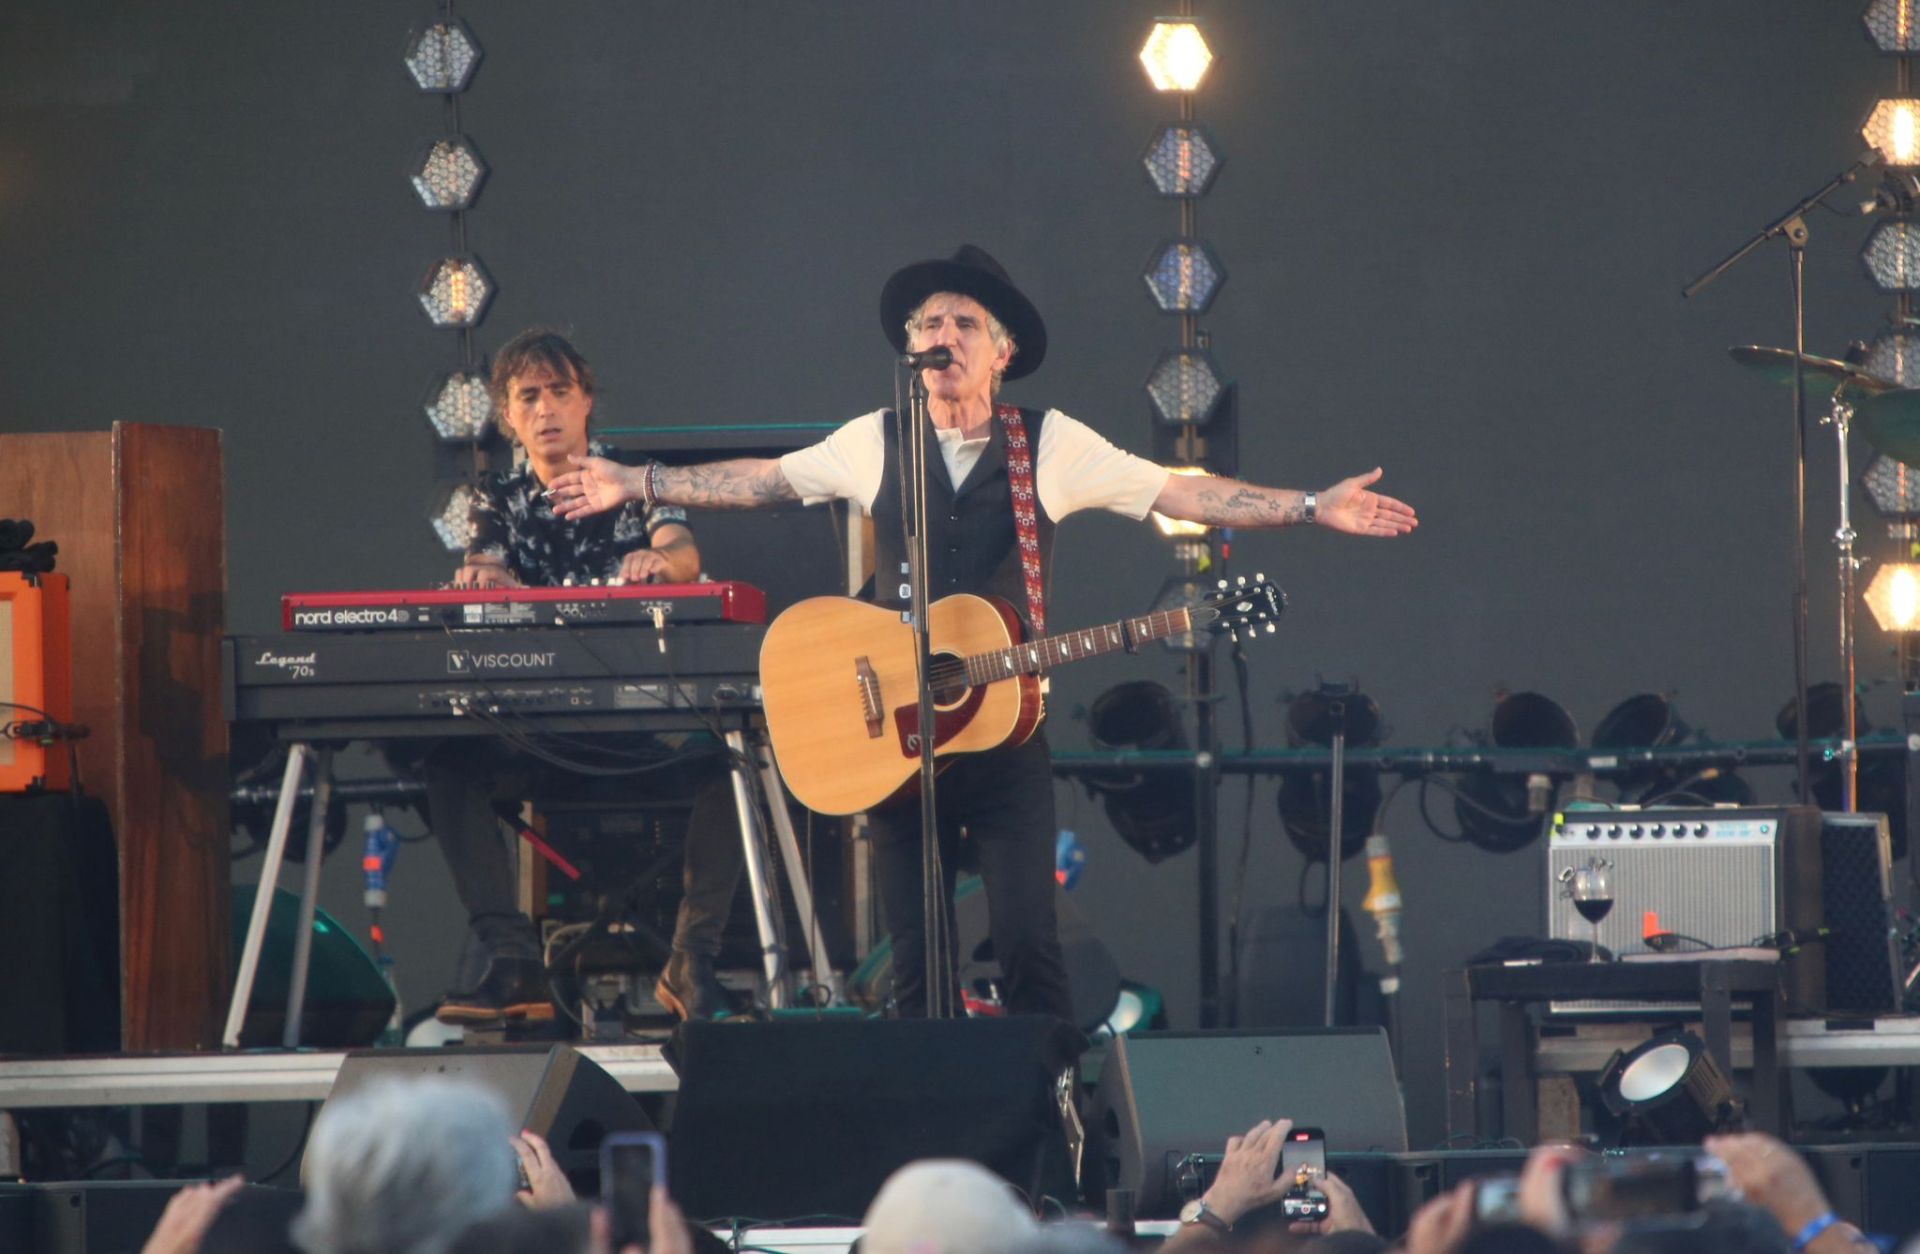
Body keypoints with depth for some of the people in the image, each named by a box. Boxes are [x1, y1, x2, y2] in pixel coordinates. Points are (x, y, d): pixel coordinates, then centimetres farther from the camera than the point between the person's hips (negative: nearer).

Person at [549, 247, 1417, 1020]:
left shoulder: (1052, 448, 3)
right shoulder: (875, 444, 7)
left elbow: (1181, 493, 2)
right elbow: (761, 481, 14)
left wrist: (1313, 508, -5)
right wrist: (635, 486, 10)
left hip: (1007, 732, -2)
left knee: (1028, 946, -10)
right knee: (914, 962, 3)